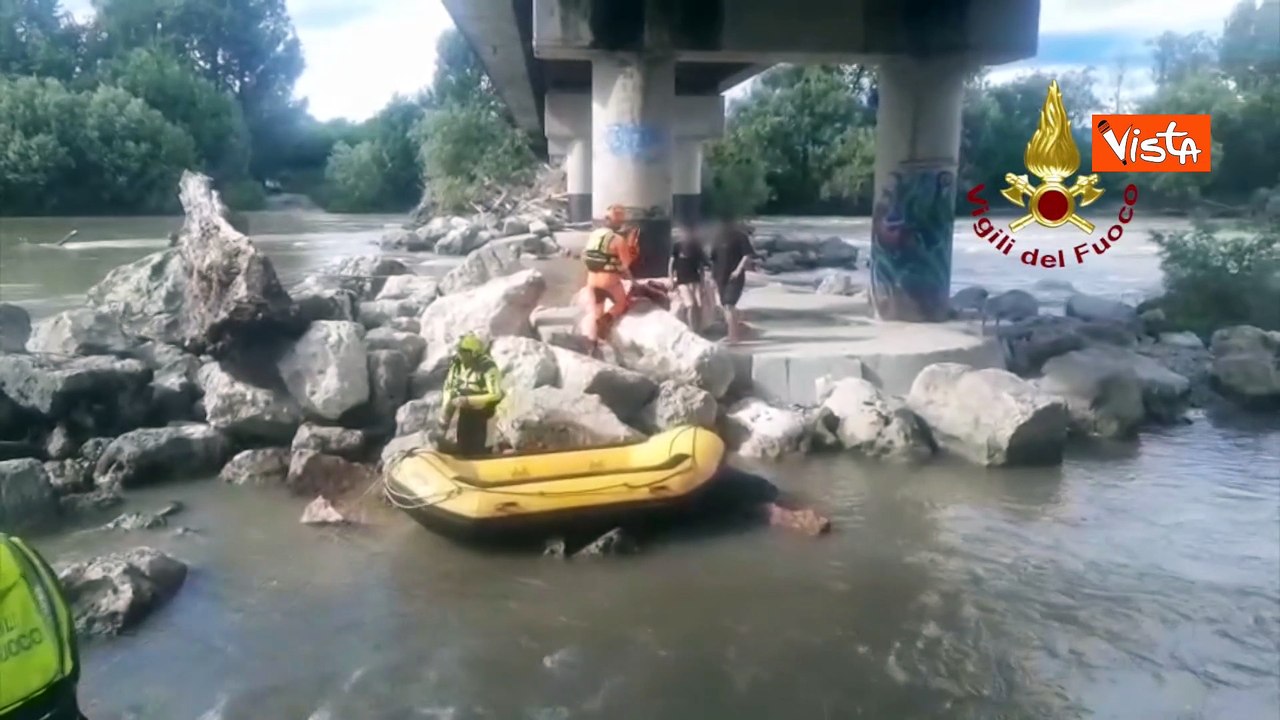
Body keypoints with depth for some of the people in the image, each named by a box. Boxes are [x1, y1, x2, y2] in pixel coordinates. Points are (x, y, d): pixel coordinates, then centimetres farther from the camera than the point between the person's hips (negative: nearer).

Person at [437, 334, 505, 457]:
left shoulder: (488, 367, -24)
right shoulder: (457, 363, -6)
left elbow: (496, 395, -27)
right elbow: (448, 388, 3)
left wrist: (468, 400, -30)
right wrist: (444, 416, -2)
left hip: (480, 415, -6)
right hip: (464, 412, 6)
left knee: (476, 451, -7)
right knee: (462, 449, 14)